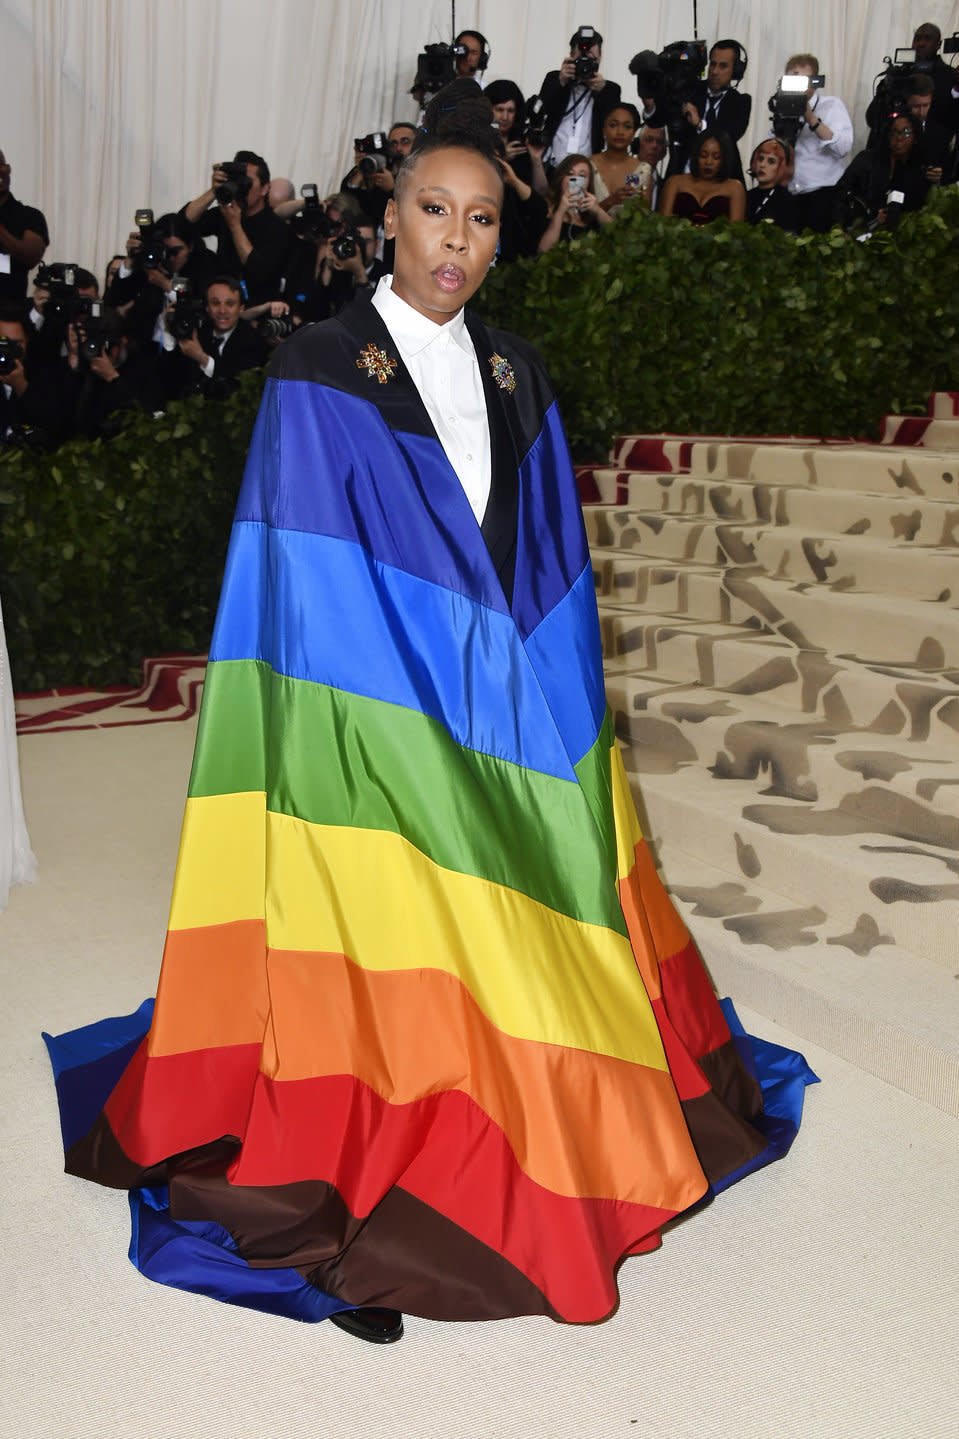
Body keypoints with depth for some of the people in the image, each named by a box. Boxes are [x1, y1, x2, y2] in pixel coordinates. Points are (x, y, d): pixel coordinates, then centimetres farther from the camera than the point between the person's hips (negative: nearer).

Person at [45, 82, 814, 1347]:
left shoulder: (517, 374, 11)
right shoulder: (319, 371, -3)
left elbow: (552, 557, 13)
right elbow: (298, 580, -8)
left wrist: (552, 697, 7)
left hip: (510, 716, 5)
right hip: (374, 715, -4)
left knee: (498, 945, 10)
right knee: (380, 949, -1)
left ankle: (512, 1183, 27)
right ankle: (357, 1232, 13)